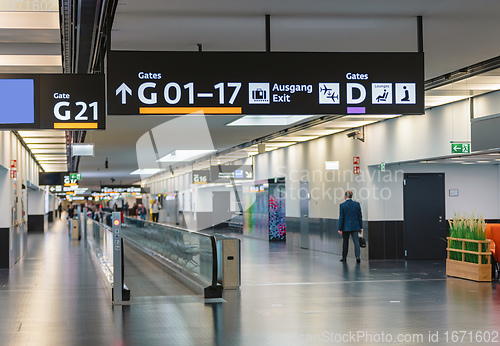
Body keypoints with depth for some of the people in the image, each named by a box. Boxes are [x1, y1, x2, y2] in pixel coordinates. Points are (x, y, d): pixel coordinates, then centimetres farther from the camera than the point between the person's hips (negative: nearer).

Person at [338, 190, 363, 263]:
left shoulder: (342, 205, -9)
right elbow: (360, 216, 4)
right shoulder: (357, 204, 0)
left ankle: (344, 257, 21)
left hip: (346, 227, -2)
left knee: (345, 242, 12)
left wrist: (340, 229, -4)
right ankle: (357, 257, -15)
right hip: (355, 226, 2)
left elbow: (341, 218, -8)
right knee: (356, 241, -1)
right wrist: (361, 227, 11)